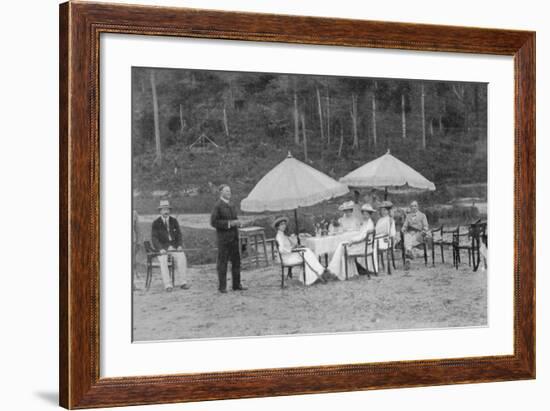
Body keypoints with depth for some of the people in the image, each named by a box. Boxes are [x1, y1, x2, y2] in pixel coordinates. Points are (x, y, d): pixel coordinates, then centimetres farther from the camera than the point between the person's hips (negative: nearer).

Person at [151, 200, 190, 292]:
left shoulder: (174, 221, 9)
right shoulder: (156, 223, 0)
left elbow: (179, 235, 8)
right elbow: (154, 238, -7)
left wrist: (180, 245, -11)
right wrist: (160, 249, -23)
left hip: (174, 247, 2)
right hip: (162, 248, -2)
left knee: (182, 257, -27)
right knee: (163, 260, -33)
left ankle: (182, 282, -26)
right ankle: (168, 285, -34)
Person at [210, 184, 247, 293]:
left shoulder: (231, 205, 15)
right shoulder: (218, 206, -8)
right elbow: (213, 222, -15)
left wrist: (237, 222, 3)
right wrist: (229, 224, -19)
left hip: (234, 237, 7)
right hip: (223, 238, -7)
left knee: (236, 261, 8)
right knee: (222, 262, -2)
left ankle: (236, 284, 16)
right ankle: (222, 286, 4)